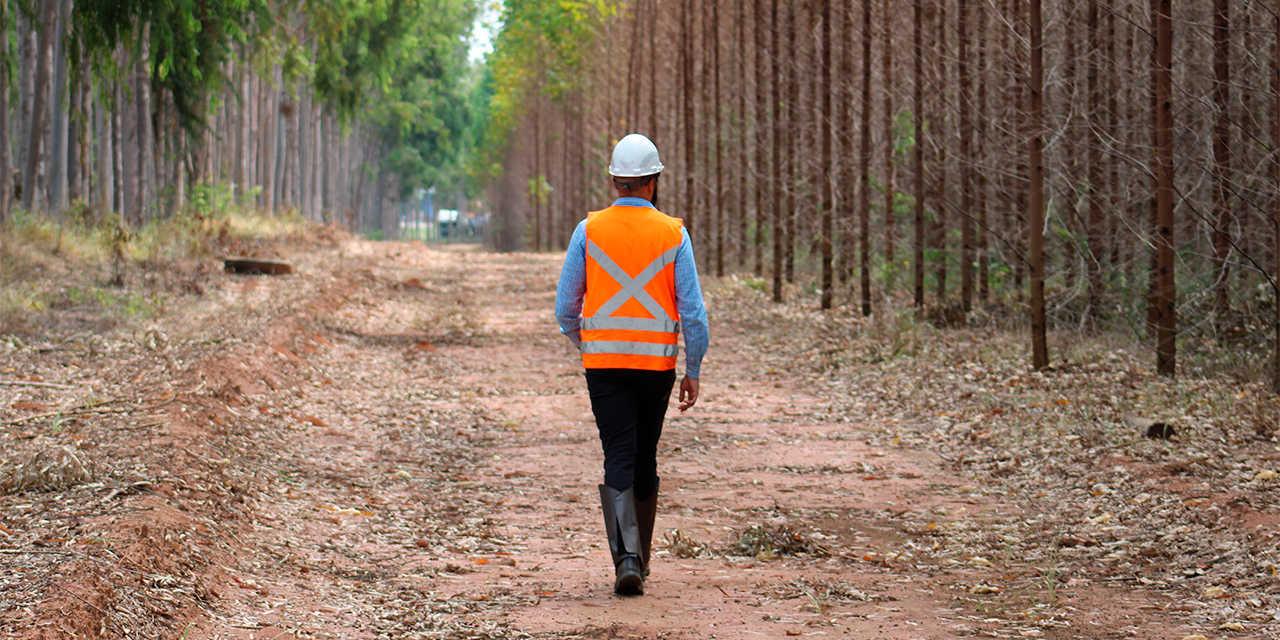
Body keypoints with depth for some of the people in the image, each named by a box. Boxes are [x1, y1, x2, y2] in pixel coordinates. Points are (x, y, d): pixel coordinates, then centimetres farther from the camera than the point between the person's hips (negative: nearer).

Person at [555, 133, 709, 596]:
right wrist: (693, 372, 4)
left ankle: (626, 558, -20)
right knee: (645, 457, 16)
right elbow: (692, 311, -5)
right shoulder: (673, 234, -2)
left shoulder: (588, 231, -1)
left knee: (618, 458, -4)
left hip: (604, 363, -1)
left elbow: (566, 308, 2)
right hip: (657, 362, 1)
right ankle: (640, 556, 28)